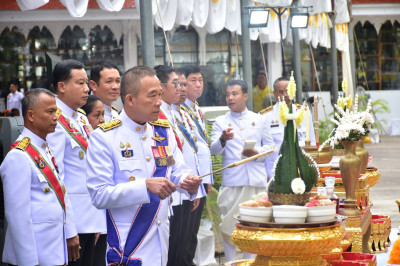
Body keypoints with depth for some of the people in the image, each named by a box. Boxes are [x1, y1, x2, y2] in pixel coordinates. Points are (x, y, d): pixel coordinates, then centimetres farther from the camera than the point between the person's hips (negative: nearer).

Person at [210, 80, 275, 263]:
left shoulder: (258, 120, 15)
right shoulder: (220, 122, 8)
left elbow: (270, 146, 15)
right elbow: (214, 149, -4)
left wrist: (257, 152, -6)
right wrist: (223, 140, -27)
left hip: (256, 180, 2)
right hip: (231, 181, -1)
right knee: (229, 223, -4)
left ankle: (251, 260, 13)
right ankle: (230, 261, 4)